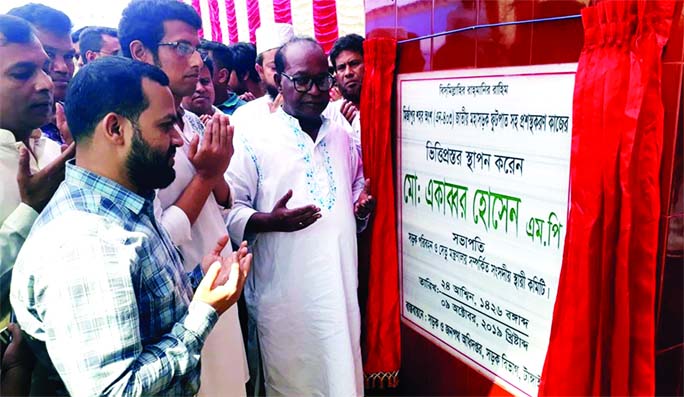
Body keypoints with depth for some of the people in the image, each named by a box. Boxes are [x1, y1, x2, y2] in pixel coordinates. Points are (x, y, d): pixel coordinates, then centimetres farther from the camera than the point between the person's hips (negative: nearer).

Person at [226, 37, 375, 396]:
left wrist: (362, 208, 2)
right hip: (285, 295, -4)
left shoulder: (342, 137, 12)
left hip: (340, 286, 5)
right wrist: (270, 221, -25)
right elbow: (228, 210, -8)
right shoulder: (252, 138, -6)